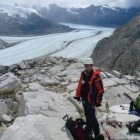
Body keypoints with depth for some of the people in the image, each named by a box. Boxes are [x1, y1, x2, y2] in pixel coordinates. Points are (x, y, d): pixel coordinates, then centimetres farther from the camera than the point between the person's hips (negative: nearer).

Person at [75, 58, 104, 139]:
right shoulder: (83, 74, 2)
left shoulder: (96, 76, -18)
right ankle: (88, 131, 35)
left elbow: (101, 90, -15)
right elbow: (80, 85, 13)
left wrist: (98, 101, -14)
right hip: (84, 99, 7)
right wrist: (78, 95, 15)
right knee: (87, 116, 19)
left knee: (91, 117, -4)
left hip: (91, 100, -6)